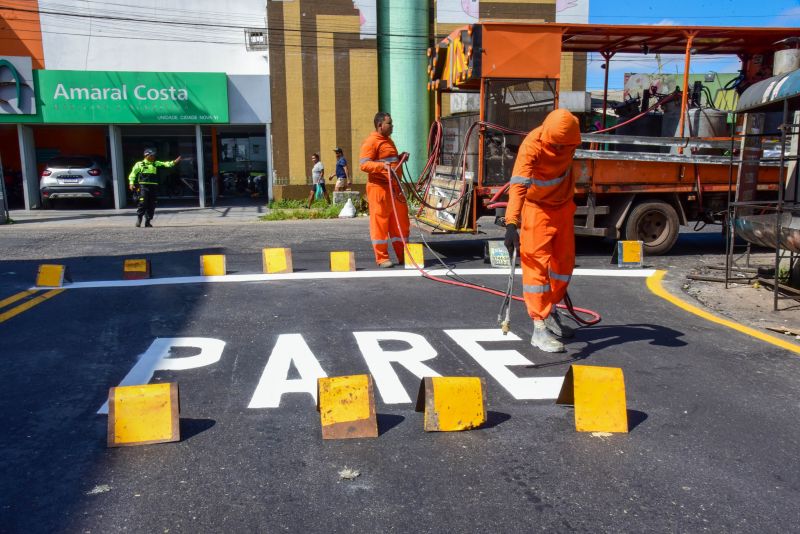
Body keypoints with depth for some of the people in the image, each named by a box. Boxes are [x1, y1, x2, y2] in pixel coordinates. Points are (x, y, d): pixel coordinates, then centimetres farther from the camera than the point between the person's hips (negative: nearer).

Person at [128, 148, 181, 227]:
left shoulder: (156, 164, 16)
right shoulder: (139, 164, 7)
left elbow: (165, 164, 6)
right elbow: (133, 174, 6)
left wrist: (174, 162, -10)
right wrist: (131, 183, -6)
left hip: (153, 187, 4)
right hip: (143, 186, -3)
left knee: (151, 205, 3)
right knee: (142, 203, -11)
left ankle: (148, 222, 10)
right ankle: (139, 218, 5)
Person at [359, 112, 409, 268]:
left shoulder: (388, 140, 21)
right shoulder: (371, 141, -8)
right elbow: (364, 164, -16)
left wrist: (400, 158, 14)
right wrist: (382, 165, -29)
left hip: (395, 188, 9)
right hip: (379, 188, -9)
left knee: (401, 222, 11)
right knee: (380, 222, -3)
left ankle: (403, 256, 20)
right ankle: (382, 258, 5)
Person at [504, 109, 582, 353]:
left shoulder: (571, 135, -10)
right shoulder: (532, 146, -29)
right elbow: (518, 185, -42)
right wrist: (512, 223, -54)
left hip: (563, 206, 7)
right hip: (537, 208, -6)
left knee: (565, 262, 13)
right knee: (537, 264, -8)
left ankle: (551, 312, 32)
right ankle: (540, 328, -4)